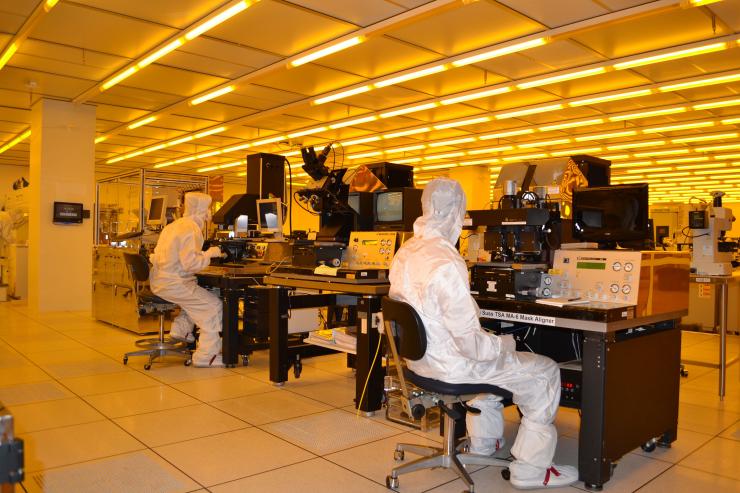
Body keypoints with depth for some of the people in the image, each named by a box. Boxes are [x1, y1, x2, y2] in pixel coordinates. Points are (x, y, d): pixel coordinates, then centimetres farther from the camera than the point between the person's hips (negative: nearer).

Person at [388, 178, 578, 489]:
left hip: (418, 356, 9)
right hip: (448, 366, -9)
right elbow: (469, 343, -28)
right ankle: (531, 469, 16)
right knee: (545, 372, 7)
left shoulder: (404, 253, -2)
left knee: (489, 354, 35)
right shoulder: (446, 263, -29)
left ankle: (483, 441, 44)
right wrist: (503, 344, -6)